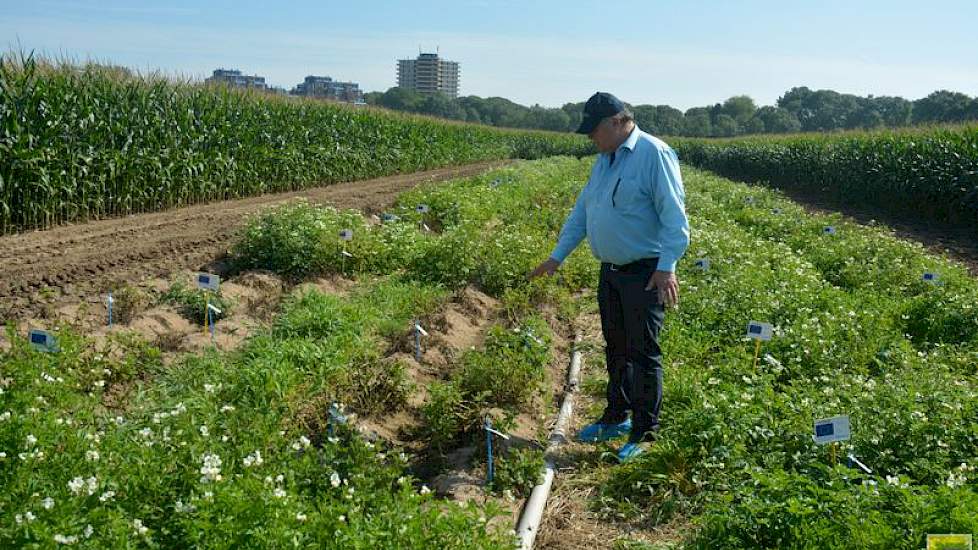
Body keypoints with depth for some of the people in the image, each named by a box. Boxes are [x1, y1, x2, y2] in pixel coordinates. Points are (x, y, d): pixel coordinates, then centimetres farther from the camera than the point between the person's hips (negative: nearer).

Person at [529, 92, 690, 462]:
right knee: (616, 348, 18)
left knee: (643, 353, -2)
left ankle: (644, 433, 9)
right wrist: (557, 256, 18)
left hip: (646, 273, -9)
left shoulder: (653, 153, -15)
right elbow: (582, 210, 18)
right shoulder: (605, 159, 13)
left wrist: (667, 267, -28)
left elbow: (673, 215, -20)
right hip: (611, 270, 9)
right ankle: (616, 417, 33)